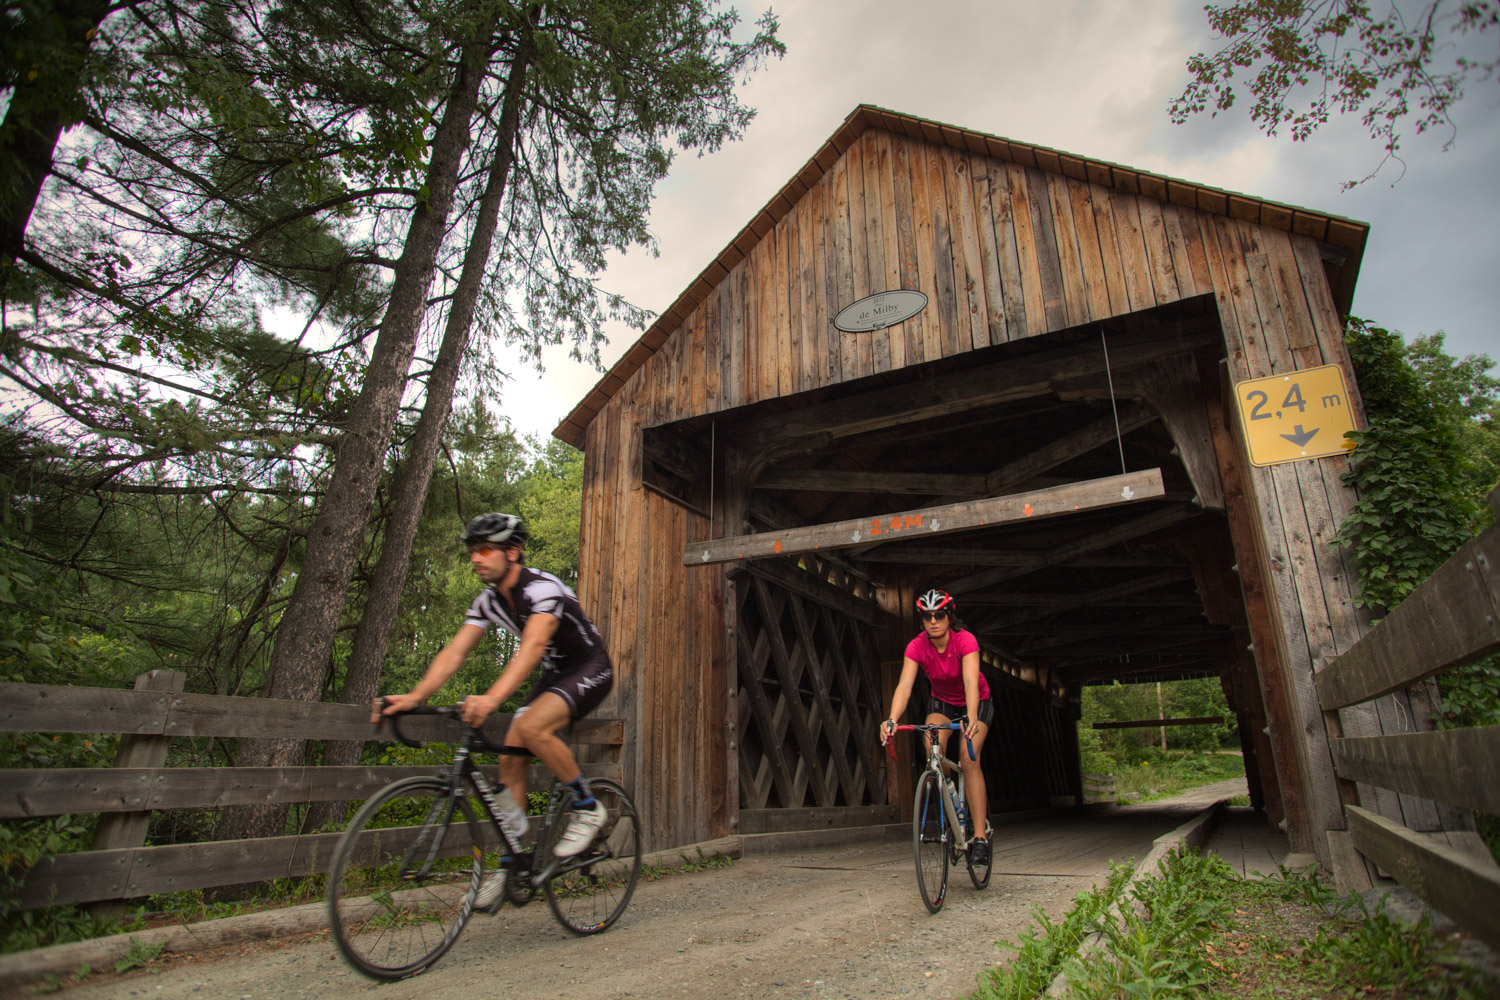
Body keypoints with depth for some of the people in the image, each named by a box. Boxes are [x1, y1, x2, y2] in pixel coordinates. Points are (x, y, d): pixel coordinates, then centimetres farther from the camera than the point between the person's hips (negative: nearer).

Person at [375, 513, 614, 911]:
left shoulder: (542, 588, -27)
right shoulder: (488, 602, -2)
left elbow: (532, 647, -42)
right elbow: (454, 653, -8)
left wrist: (492, 698, -56)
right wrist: (413, 697, -24)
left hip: (590, 669, -8)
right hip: (554, 674, 8)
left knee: (531, 727, -31)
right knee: (511, 757, -3)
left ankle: (587, 807, -11)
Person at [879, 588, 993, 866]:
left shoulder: (965, 640, -31)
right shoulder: (917, 646, -24)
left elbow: (971, 681, -44)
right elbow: (904, 686, -35)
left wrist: (971, 719, -61)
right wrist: (892, 720, -52)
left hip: (976, 702, -2)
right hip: (941, 702, 3)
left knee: (969, 758, -21)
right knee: (933, 749, -25)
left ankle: (981, 837, -14)